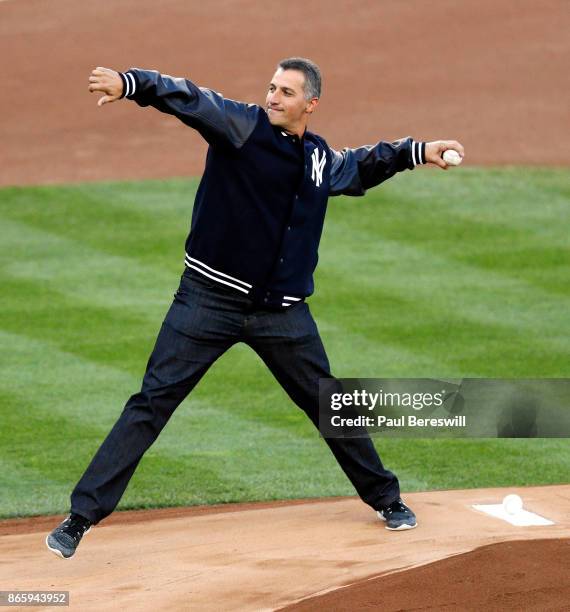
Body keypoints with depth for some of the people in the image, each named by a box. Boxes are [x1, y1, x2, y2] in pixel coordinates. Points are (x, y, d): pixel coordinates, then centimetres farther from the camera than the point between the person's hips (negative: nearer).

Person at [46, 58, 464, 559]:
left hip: (282, 310, 4)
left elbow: (362, 165, 33)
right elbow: (187, 98, -24)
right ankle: (82, 517, -6)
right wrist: (129, 84, -41)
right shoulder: (241, 125, -6)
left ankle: (385, 497, 35)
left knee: (327, 403, 14)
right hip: (209, 300, -4)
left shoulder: (323, 160, 9)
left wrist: (417, 152, 25)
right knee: (153, 402, -8)